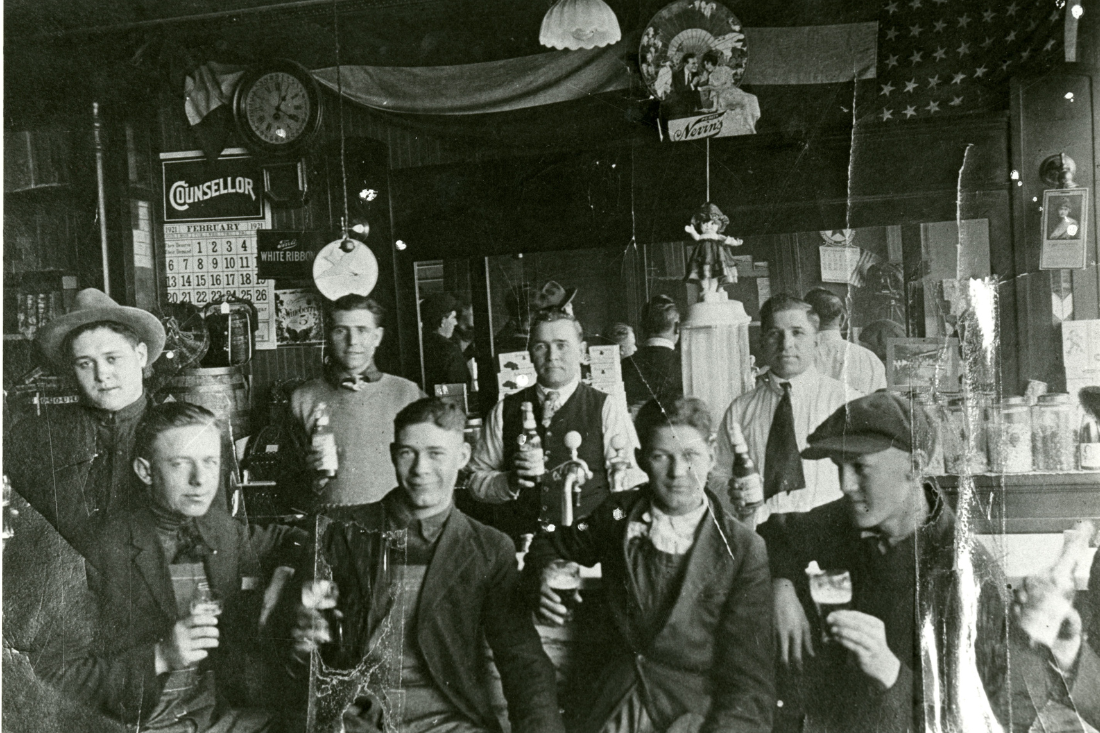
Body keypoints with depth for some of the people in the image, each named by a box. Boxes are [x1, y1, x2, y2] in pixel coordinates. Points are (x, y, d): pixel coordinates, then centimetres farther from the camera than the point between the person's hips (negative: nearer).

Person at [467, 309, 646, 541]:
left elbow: (632, 483, 0)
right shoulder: (504, 411, 11)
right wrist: (511, 481, -7)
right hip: (518, 543, 2)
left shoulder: (608, 409, 5)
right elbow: (476, 482, 12)